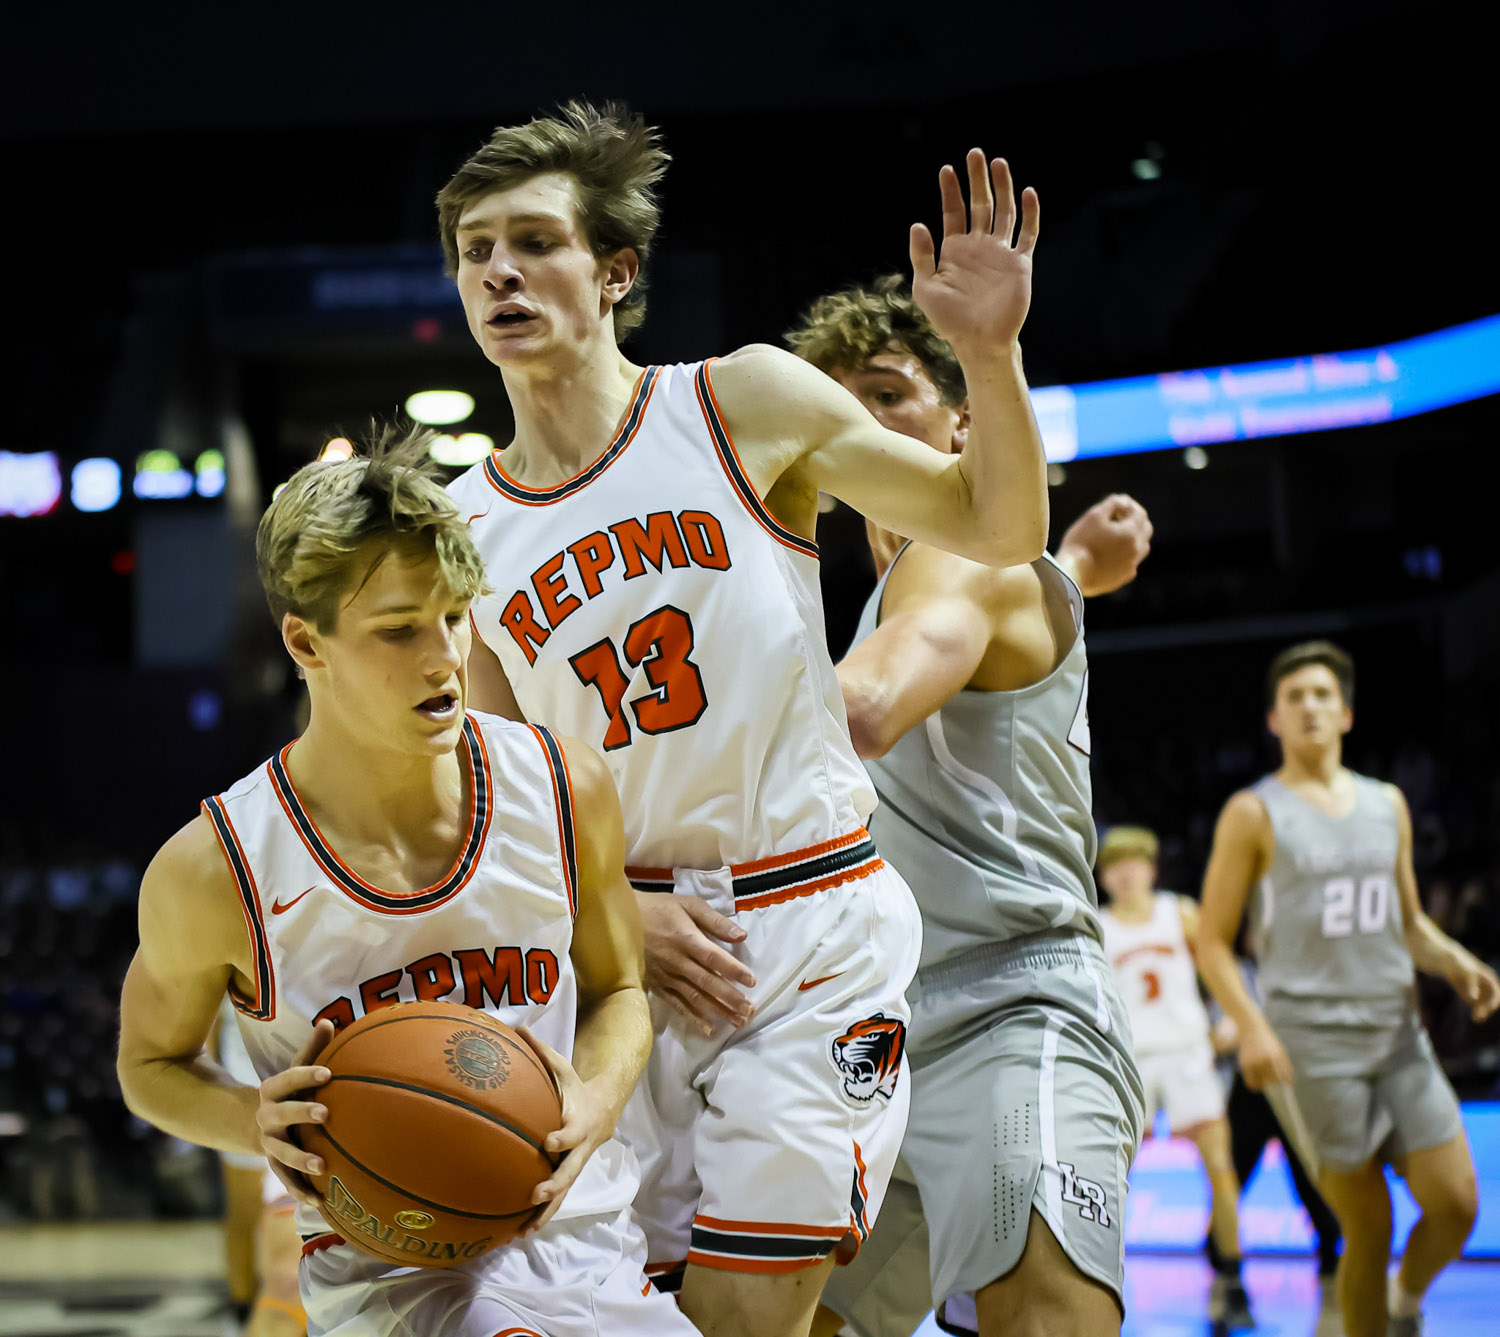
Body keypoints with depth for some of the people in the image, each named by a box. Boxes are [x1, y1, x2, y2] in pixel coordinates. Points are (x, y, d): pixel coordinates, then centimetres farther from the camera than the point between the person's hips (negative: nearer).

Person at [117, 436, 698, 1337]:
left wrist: (594, 1105, -9)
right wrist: (255, 1122, -15)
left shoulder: (566, 789, -4)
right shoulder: (216, 873, -13)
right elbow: (151, 1064, 6)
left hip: (578, 1234, 4)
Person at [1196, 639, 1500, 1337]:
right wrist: (1251, 1027, -18)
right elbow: (1211, 941, -3)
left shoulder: (1387, 804, 14)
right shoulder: (1254, 814, -2)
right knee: (1369, 1227, -5)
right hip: (1311, 1043, -5)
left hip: (1398, 1031, 5)